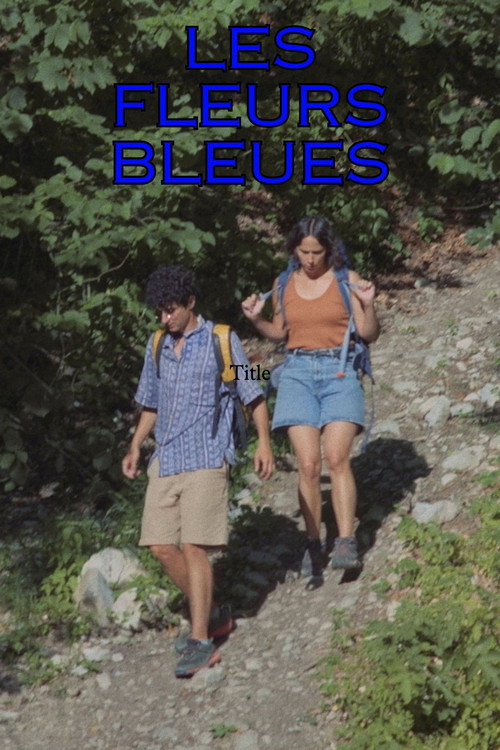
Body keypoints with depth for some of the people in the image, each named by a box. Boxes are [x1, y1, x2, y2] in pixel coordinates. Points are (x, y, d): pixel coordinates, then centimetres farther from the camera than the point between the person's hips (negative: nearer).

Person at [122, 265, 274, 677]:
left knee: (193, 546, -12)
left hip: (206, 459, -6)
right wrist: (136, 448, 12)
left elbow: (254, 395, 2)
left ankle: (202, 641, -7)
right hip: (166, 460, 6)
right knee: (162, 547, 1)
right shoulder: (157, 347, 14)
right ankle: (211, 615, 20)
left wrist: (264, 442, -10)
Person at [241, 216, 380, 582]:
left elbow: (370, 335, 1)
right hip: (298, 372, 2)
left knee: (336, 456, -19)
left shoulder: (347, 280, 0)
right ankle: (314, 546, 2)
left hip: (340, 372, -2)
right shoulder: (283, 285, 9)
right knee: (308, 464, -8)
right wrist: (256, 319, 2)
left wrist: (368, 304, -17)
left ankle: (346, 543, -20)